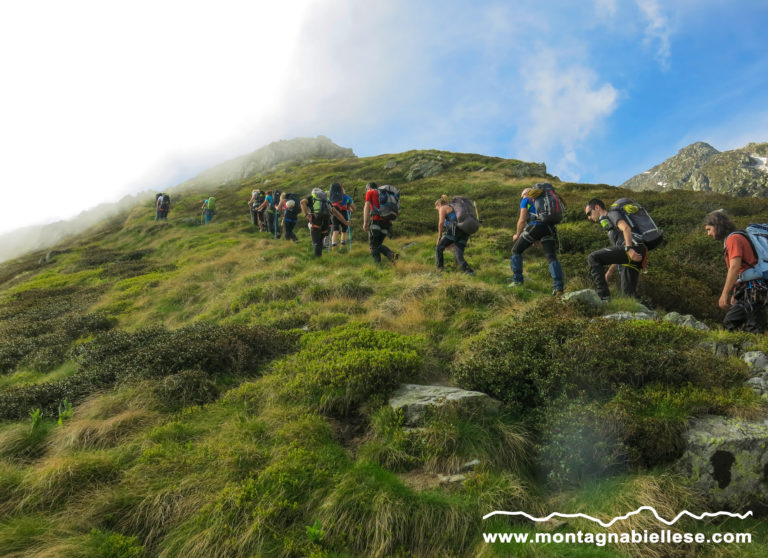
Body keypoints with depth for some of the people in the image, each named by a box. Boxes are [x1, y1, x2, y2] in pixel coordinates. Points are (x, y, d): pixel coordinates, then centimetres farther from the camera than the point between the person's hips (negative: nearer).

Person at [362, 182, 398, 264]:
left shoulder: (370, 193, 8)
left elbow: (367, 207, -6)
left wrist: (365, 223, -12)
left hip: (376, 221, -6)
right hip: (387, 222, 6)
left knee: (374, 246, 4)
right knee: (378, 245, 16)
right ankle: (392, 255, -6)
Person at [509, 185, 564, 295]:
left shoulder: (526, 200, 16)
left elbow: (522, 220, 4)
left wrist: (517, 234, 18)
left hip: (534, 227, -4)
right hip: (549, 228, 4)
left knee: (516, 251, 15)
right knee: (552, 258, -2)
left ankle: (517, 280, 11)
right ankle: (558, 287, -19)